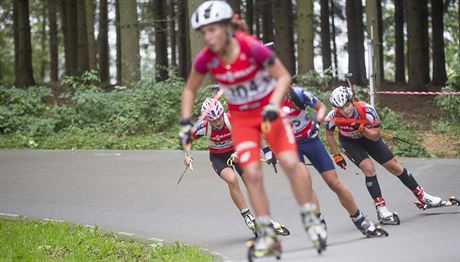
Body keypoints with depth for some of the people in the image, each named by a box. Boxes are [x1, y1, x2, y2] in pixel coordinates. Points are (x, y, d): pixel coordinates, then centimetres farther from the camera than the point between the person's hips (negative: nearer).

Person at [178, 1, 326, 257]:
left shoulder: (252, 48, -26)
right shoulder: (206, 59, -16)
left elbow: (284, 76, -16)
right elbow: (190, 89, 3)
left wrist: (273, 106, -29)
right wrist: (186, 123, -4)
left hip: (269, 109, -2)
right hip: (241, 118, 2)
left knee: (290, 162, -19)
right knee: (252, 173, -11)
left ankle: (311, 217, 1)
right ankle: (267, 235, 1)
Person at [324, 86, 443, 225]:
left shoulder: (366, 110, -33)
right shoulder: (333, 117, -30)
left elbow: (375, 135, -24)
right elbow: (329, 135, -8)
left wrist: (362, 129, -42)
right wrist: (337, 156, -8)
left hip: (368, 136, 1)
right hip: (349, 142, -1)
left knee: (394, 166, 4)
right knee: (369, 168, -23)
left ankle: (421, 195, 20)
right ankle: (381, 209, -15)